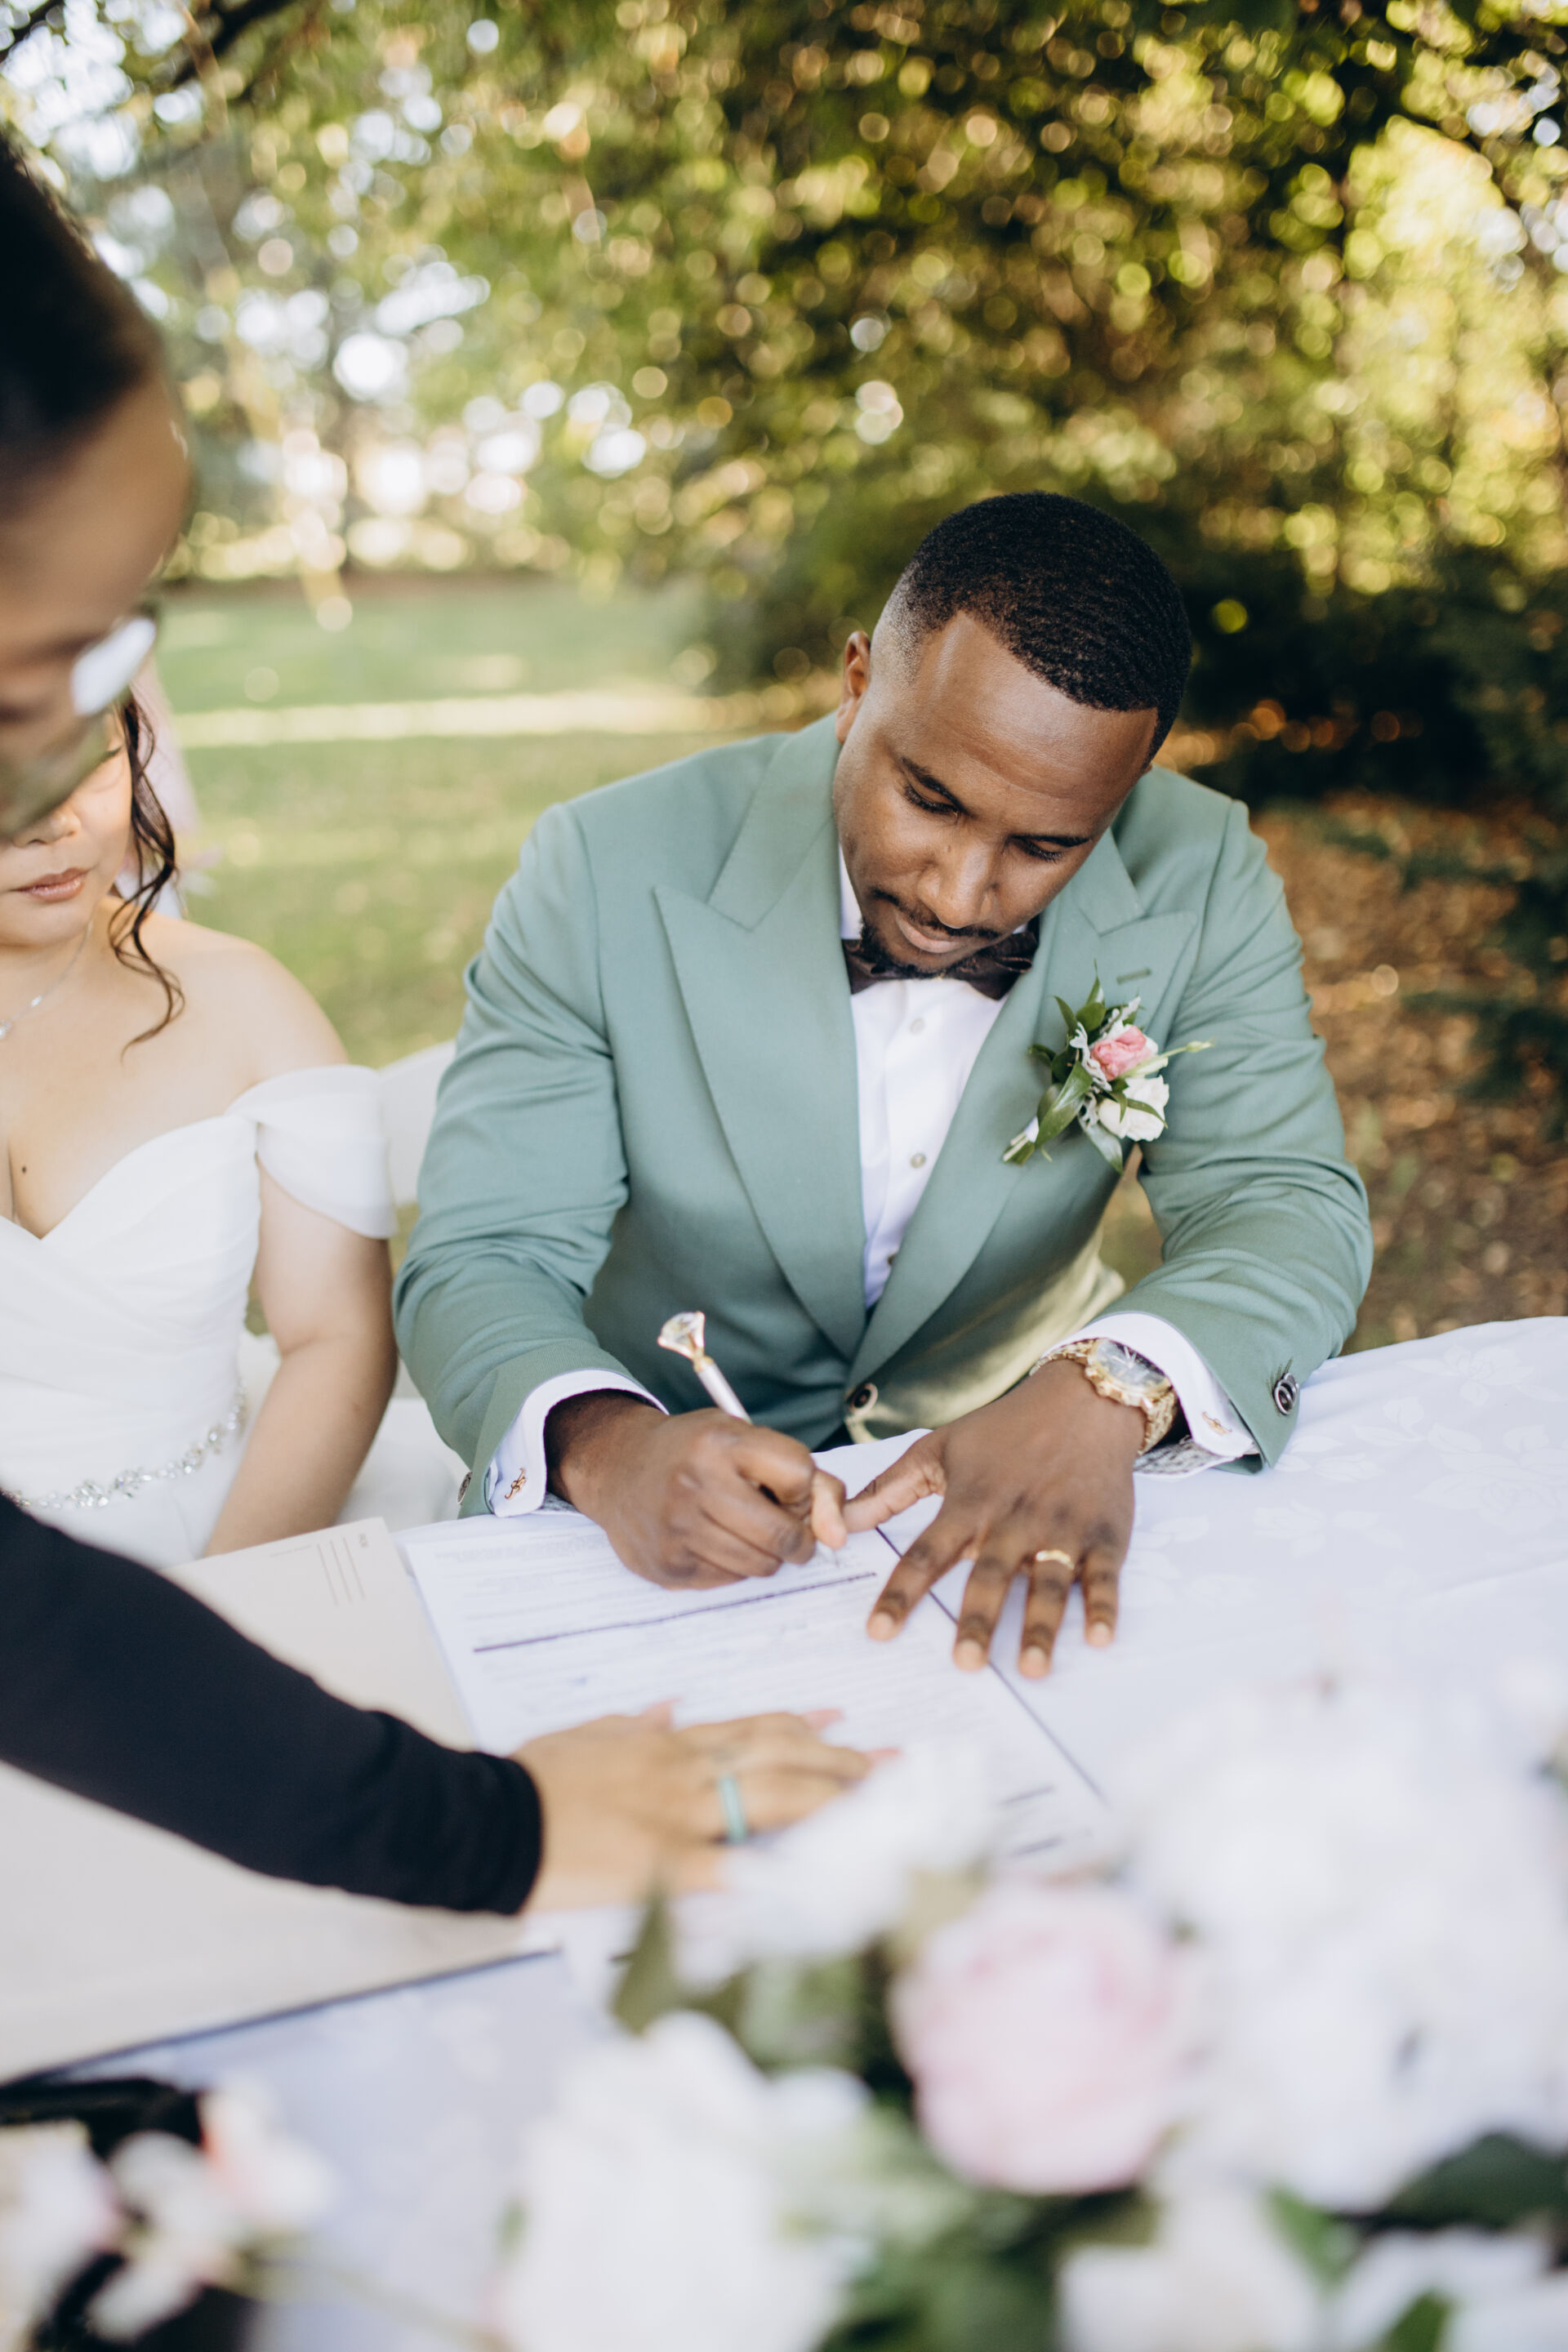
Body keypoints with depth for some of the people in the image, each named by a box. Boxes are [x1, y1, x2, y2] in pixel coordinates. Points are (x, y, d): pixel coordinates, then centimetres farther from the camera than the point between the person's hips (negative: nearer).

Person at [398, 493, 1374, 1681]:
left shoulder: (1198, 881, -12)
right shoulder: (611, 872, -17)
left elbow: (1288, 1205, -16)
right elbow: (480, 1260, -17)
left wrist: (1106, 1391, -37)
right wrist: (603, 1444, -40)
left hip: (1015, 1441, 4)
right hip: (676, 1491, -3)